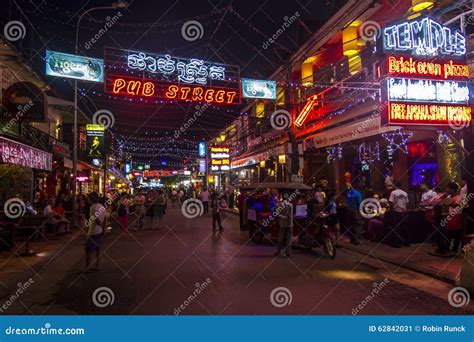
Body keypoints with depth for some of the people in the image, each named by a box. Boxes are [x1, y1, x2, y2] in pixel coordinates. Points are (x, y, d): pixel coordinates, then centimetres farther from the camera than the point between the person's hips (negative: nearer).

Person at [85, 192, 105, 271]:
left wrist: (101, 225, -10)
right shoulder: (102, 207, 6)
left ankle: (87, 268, 4)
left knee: (88, 250, 1)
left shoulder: (93, 207, -17)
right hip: (100, 231, 8)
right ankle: (97, 266, 19)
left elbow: (96, 219, -25)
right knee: (97, 249, 14)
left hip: (92, 232, -8)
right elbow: (104, 219, 10)